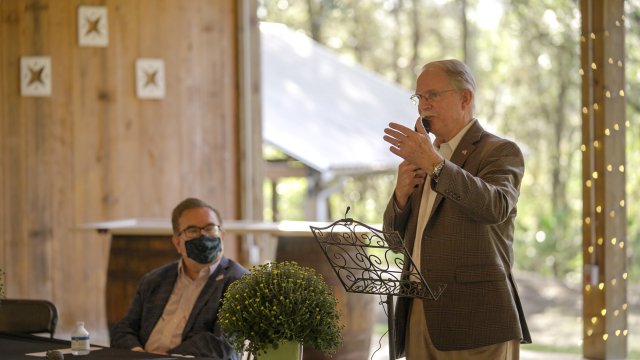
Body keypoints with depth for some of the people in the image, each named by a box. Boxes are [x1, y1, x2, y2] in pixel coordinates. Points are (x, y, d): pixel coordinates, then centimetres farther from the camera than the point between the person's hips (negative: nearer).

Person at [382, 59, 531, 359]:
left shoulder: (501, 152, -2)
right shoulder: (424, 156, 19)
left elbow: (495, 207, -23)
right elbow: (394, 238, 17)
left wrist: (434, 163, -29)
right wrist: (402, 193, -2)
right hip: (418, 316, 6)